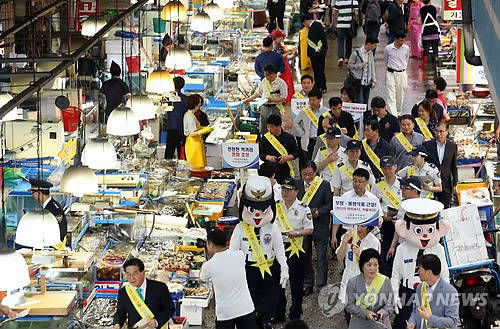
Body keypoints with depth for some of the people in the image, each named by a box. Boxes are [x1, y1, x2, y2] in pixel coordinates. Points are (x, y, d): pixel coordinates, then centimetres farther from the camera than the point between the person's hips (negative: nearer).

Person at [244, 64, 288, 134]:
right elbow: (258, 92, 21)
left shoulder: (281, 83, -9)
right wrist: (249, 99, 14)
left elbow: (283, 98, -13)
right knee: (263, 130, 7)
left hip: (275, 108, -6)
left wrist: (273, 99, -21)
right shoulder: (264, 81, 10)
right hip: (264, 107, 6)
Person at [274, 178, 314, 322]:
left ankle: (295, 314, 17)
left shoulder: (303, 208, -2)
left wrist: (296, 233, -18)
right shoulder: (276, 206, 6)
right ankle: (279, 314, 18)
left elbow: (309, 230, -2)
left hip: (296, 248, -3)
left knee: (296, 282, 5)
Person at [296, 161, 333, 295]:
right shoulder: (297, 184, 2)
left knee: (321, 257, 2)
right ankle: (307, 284, 23)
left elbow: (329, 204, -3)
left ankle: (321, 286, 11)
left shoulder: (325, 185, -6)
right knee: (305, 256, 11)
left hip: (320, 225, -3)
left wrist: (318, 212, -17)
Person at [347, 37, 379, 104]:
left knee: (366, 102, 8)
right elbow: (349, 65, -4)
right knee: (360, 102, -11)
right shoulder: (356, 53, -10)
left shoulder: (370, 53, 8)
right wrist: (359, 65, -19)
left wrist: (373, 80, 13)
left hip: (367, 83, 6)